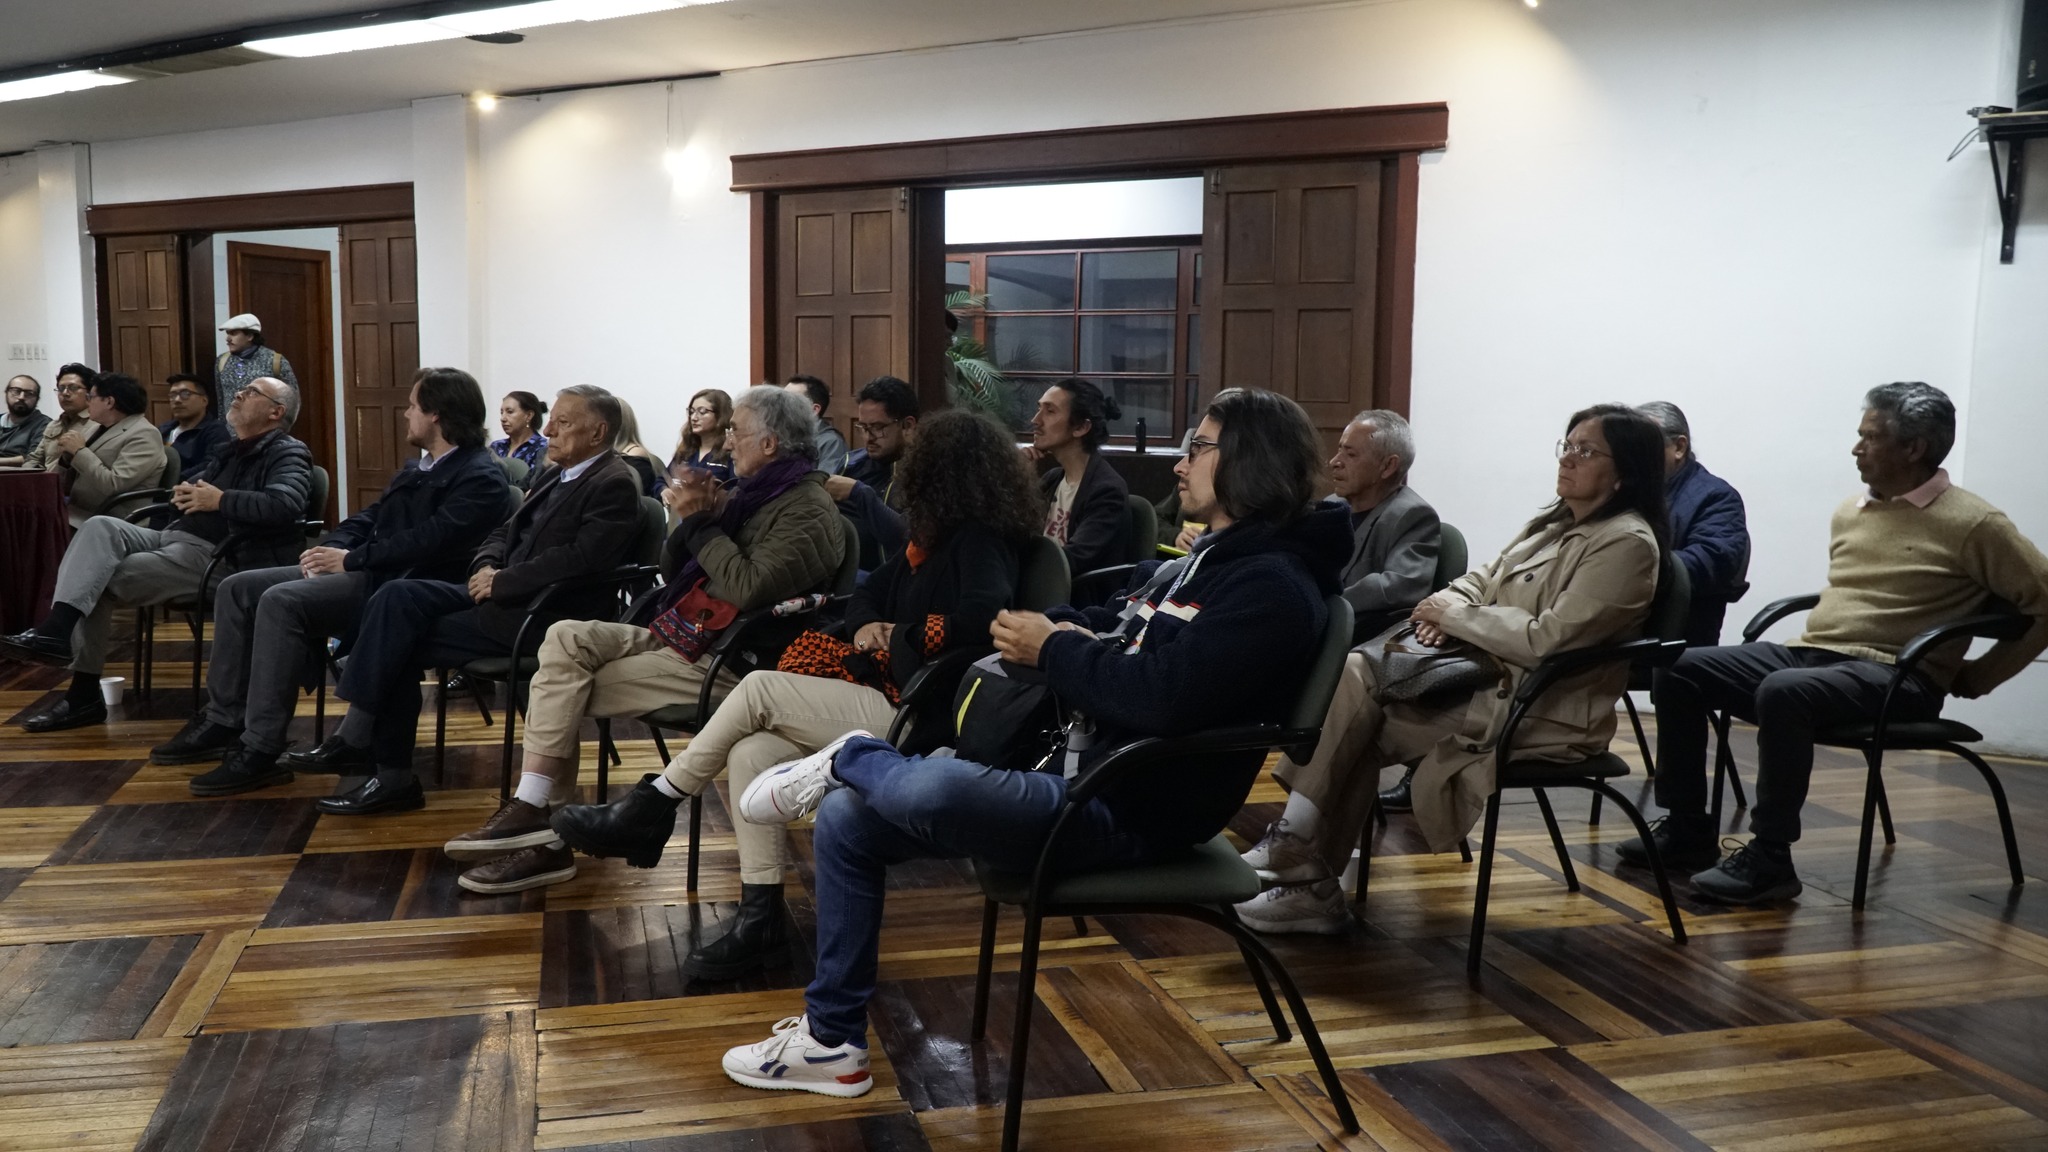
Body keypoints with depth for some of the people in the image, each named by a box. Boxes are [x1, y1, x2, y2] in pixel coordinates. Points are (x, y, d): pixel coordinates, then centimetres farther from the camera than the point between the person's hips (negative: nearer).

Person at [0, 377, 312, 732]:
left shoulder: (287, 454, -3)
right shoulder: (235, 450, 27)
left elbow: (286, 504, -24)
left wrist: (220, 500, -20)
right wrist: (184, 494, 0)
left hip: (215, 556, -8)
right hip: (174, 537, 8)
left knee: (99, 582, -17)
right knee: (101, 527, -17)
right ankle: (57, 629, -24)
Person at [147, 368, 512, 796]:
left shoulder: (480, 479, -10)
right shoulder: (417, 468, 22)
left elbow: (427, 541, -22)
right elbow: (368, 518, 22)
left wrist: (350, 559, -17)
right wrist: (332, 547, 1)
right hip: (366, 572, 11)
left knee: (281, 601, -29)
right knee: (238, 588, 2)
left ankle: (260, 750, -27)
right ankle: (223, 719, 3)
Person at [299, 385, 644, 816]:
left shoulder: (615, 485, -12)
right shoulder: (553, 475, 18)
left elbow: (582, 559, -24)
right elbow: (506, 532, 22)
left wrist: (501, 582, -18)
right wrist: (486, 568, -1)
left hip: (546, 615, -9)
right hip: (504, 595, 9)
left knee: (400, 645, -12)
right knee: (398, 597, -10)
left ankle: (392, 778, 0)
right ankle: (356, 740, -11)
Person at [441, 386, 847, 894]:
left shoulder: (808, 511, -12)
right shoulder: (750, 493, 16)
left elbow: (749, 589, -27)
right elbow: (672, 570, 18)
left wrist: (700, 523, -14)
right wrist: (691, 519, -2)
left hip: (731, 662, -9)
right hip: (679, 633, 9)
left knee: (572, 690, -13)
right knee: (566, 638, -9)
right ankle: (531, 810, -16)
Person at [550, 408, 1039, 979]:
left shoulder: (979, 543, -10)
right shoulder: (934, 537, 18)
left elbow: (983, 618, -30)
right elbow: (868, 592, 26)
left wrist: (900, 636, -14)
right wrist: (866, 627, 1)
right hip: (882, 690, 9)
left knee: (758, 688, -15)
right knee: (750, 754, -10)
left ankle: (649, 809, 0)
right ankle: (761, 920, -8)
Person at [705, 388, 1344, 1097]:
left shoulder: (1271, 586, -13)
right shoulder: (1206, 560, 19)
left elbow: (1163, 694, -25)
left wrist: (1054, 651, -12)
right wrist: (1057, 629, 2)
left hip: (1133, 813, -10)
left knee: (930, 790, -37)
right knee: (844, 819, 6)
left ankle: (849, 759, -1)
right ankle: (831, 1041, 15)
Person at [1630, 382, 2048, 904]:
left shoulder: (1973, 524, -4)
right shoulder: (1849, 513, 17)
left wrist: (1979, 675, -4)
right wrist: (1818, 637, 16)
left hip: (1892, 678, -7)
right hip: (1808, 652, 7)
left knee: (1783, 692, -37)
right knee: (1681, 669, -10)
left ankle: (1769, 860, -28)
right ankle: (1687, 829, -4)